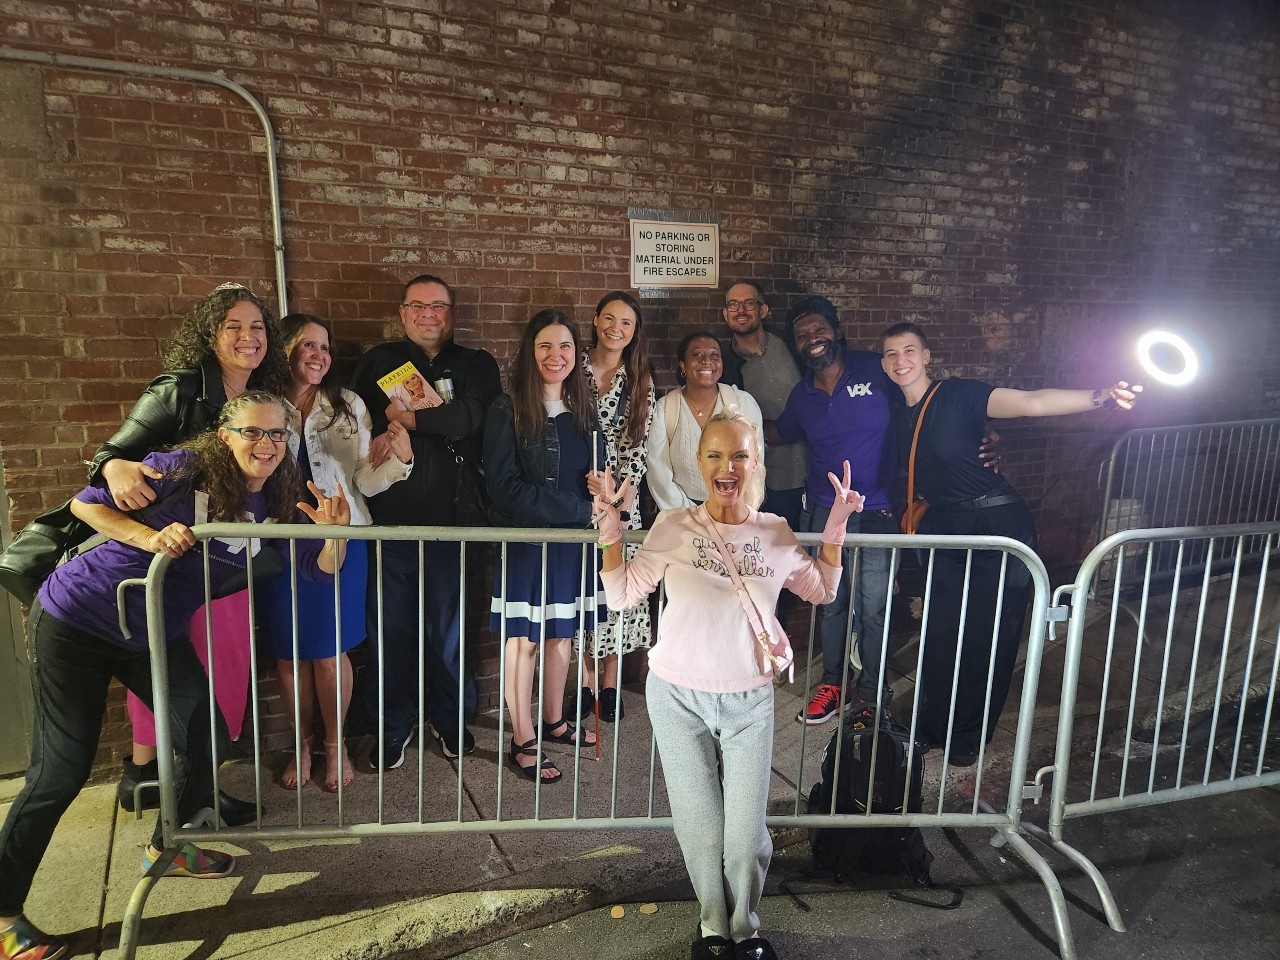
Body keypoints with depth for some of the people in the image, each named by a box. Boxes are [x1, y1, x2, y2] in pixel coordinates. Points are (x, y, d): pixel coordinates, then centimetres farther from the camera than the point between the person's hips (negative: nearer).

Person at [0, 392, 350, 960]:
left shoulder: (274, 507, -4)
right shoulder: (182, 470, -19)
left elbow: (321, 569, -6)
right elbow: (86, 502, -14)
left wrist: (336, 530, -27)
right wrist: (150, 537, -29)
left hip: (156, 636, 6)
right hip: (75, 622, -6)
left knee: (208, 738, 4)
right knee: (63, 769, -4)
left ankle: (167, 847, 31)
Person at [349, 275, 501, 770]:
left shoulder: (477, 365, 9)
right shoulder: (378, 360, 14)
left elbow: (471, 417, -10)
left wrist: (401, 415, -6)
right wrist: (385, 432, -17)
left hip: (450, 518, -1)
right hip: (389, 514, 1)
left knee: (447, 624, 8)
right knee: (390, 624, 7)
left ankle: (450, 717, 27)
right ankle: (392, 723, 24)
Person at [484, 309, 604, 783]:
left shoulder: (583, 411, 7)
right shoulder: (507, 410, -10)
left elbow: (595, 475, 15)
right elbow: (506, 487, -16)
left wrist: (600, 488, -10)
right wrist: (578, 507, -18)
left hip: (572, 540, 5)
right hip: (524, 541, -5)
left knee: (562, 633, 15)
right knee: (523, 641, 4)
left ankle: (554, 721, 33)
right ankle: (522, 741, 18)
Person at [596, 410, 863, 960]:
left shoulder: (775, 534, -1)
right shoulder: (674, 527, -7)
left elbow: (821, 590, 16)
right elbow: (621, 597, -2)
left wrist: (835, 529, 5)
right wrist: (611, 531, -11)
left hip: (748, 701, 1)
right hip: (678, 697, -1)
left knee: (746, 833, 4)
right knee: (699, 826, 10)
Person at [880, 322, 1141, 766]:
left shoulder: (959, 395, -14)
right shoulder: (899, 415, 5)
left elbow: (1031, 402, -28)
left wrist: (1100, 396, -42)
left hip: (998, 526, -5)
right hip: (945, 530, 5)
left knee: (991, 638, 5)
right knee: (940, 635, 5)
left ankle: (970, 737, 25)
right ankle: (930, 729, 25)